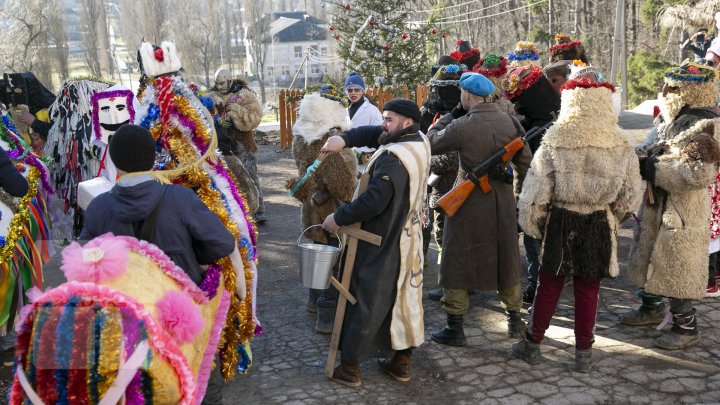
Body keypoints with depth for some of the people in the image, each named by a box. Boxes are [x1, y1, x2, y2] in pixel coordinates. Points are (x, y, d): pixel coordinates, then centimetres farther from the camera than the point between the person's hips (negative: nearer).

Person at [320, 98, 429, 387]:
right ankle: (402, 362, 27)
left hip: (381, 244, -9)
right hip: (407, 240, 9)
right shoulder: (419, 143, 3)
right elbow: (373, 134, 6)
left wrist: (338, 218, -20)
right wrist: (344, 140, -10)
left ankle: (349, 367, 14)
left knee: (366, 301, 2)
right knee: (405, 299, 15)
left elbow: (374, 201, -31)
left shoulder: (393, 158, -26)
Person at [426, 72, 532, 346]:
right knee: (506, 258, 19)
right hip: (503, 200, 5)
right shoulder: (511, 123, -1)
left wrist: (453, 113, 4)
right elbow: (524, 163, 5)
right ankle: (515, 319, 31)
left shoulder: (461, 126, -16)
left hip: (469, 202, -4)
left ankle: (455, 328, 12)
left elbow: (431, 142, -2)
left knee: (457, 262, 7)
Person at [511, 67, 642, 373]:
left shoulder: (554, 142, -12)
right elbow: (630, 196, 1)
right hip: (600, 225, 1)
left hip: (561, 221, -1)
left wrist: (531, 223, 4)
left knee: (549, 284, 13)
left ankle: (532, 344, 25)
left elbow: (536, 190, -9)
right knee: (588, 289, 12)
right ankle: (583, 353, 22)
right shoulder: (621, 145, -6)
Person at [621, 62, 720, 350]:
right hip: (658, 207, 9)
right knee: (649, 259, 20)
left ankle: (686, 327, 14)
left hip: (683, 213, -9)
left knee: (676, 270, -1)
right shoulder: (675, 122, 9)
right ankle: (652, 308, 39)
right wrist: (644, 159, 1)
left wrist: (654, 170, -24)